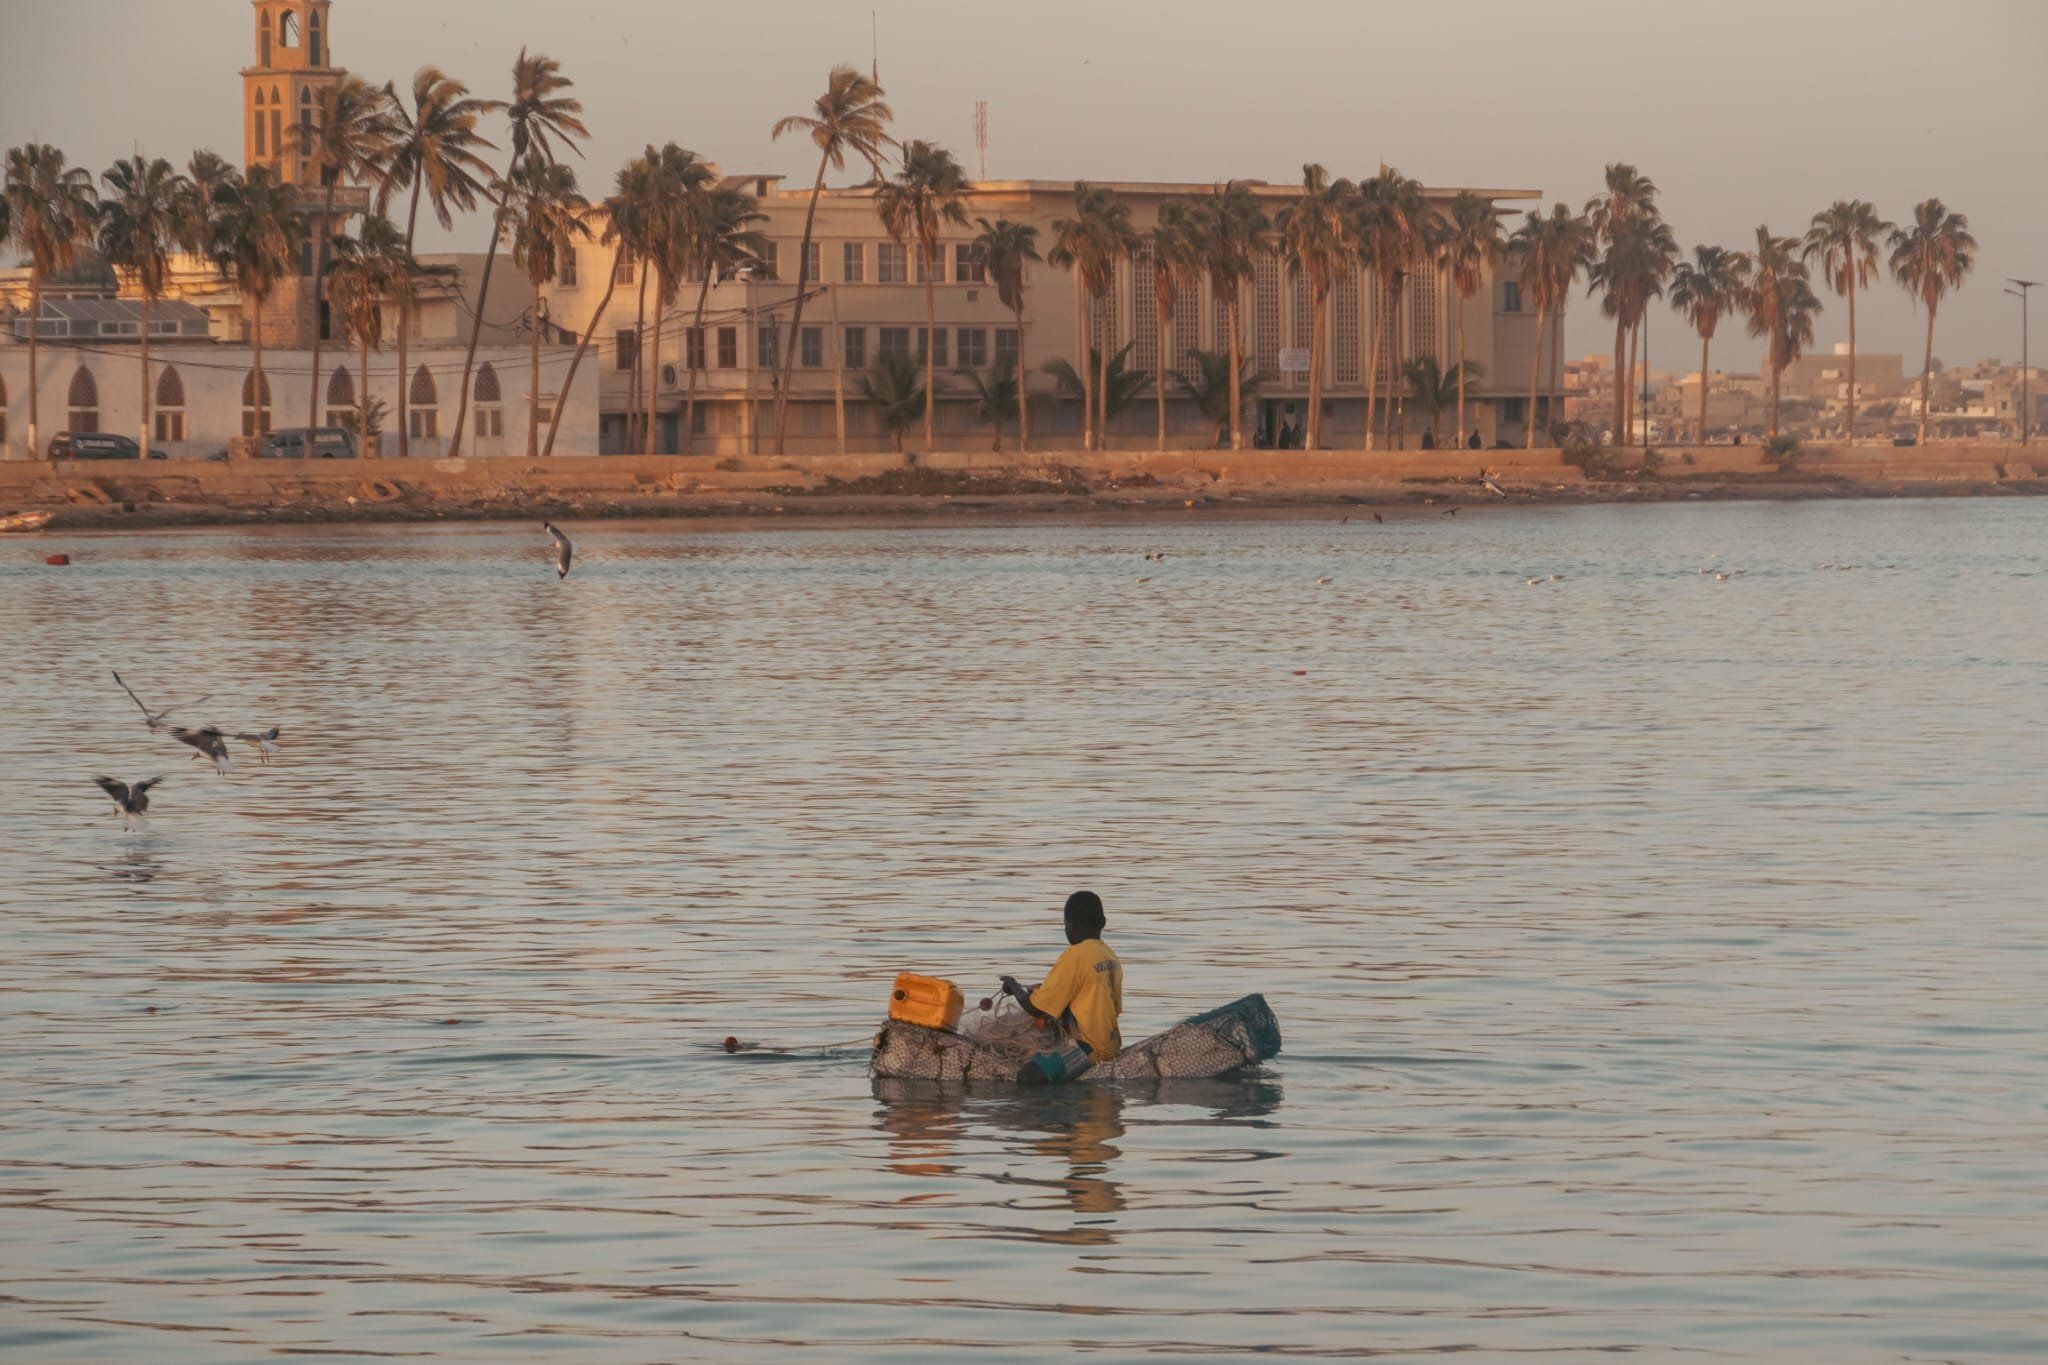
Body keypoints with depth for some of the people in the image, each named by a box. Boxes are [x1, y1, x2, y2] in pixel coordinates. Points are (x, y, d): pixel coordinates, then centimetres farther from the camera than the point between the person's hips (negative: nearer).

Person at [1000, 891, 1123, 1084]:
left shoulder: (1074, 956, -13)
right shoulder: (1111, 957, 12)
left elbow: (1036, 1008, -12)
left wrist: (1015, 988, 10)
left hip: (1088, 1046, -10)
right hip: (1110, 1043, 10)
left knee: (1029, 1076, -23)